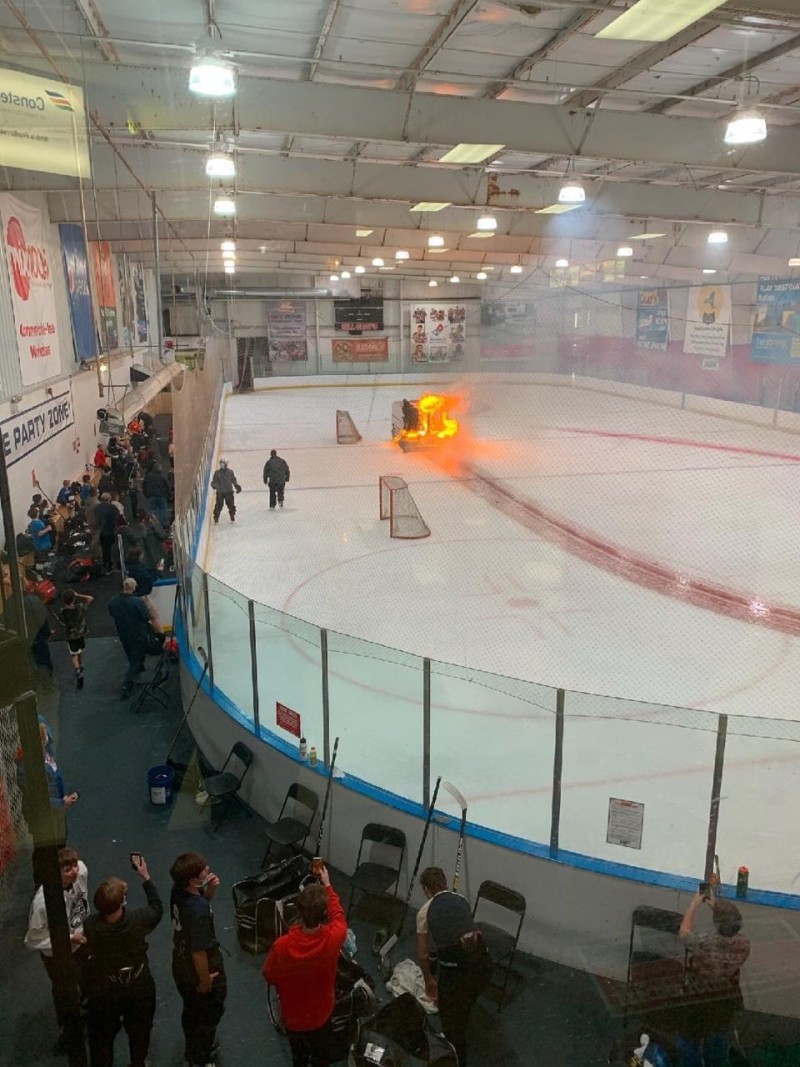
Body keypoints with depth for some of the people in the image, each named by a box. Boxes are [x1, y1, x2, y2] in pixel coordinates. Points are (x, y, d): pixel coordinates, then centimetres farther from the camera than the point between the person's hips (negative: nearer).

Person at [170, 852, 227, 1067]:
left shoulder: (178, 890, -16)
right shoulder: (198, 911, -40)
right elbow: (199, 953, -31)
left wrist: (210, 890, -16)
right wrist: (205, 981, -15)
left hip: (181, 966, 7)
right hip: (199, 971, -7)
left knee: (191, 1011, 32)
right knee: (209, 1016, 21)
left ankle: (193, 1049, 56)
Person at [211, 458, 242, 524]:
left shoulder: (230, 472, 5)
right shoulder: (217, 473, 2)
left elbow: (234, 480, 13)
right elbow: (214, 481, 4)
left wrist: (237, 486, 1)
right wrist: (214, 485, -17)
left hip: (229, 492, 1)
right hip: (220, 492, -1)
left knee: (231, 505, 1)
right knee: (218, 506, -5)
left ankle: (233, 518, 16)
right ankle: (216, 519, 6)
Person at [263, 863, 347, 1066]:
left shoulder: (282, 946, -35)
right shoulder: (333, 938, -33)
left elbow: (269, 975, -12)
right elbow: (338, 916, -8)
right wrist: (327, 886, 4)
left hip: (292, 1015, 0)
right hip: (321, 1014, 0)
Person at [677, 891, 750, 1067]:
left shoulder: (706, 943, -36)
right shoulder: (743, 944, -24)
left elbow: (684, 932, -16)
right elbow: (729, 929, -1)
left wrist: (694, 905, -9)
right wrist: (716, 907, -1)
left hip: (699, 1002, -4)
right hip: (727, 1003, 4)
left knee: (689, 1040, 23)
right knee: (720, 1042, 30)